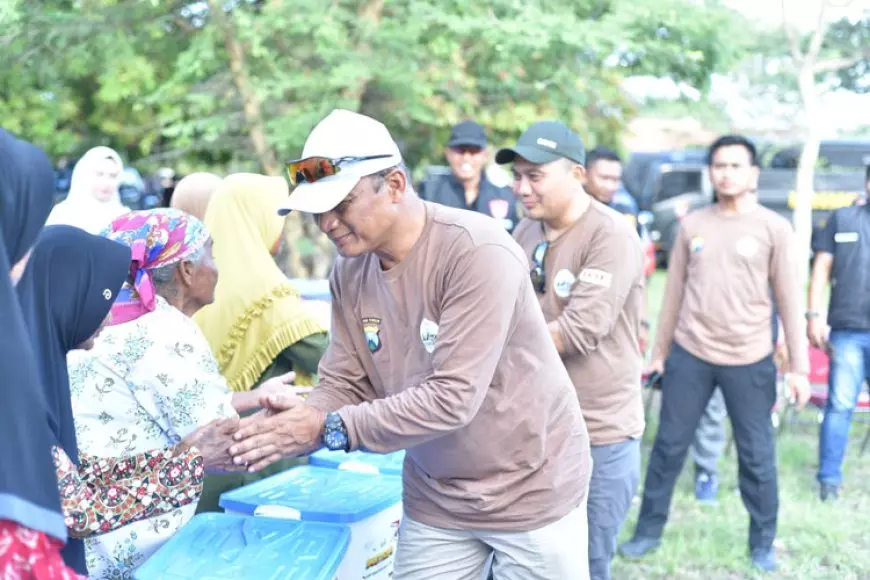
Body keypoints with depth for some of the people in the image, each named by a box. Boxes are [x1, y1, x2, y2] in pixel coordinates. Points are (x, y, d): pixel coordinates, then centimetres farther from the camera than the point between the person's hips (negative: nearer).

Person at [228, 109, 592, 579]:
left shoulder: (478, 252, -26)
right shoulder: (349, 271, -4)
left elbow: (453, 398, -30)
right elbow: (345, 385, -1)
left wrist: (328, 430, -31)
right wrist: (302, 418, -23)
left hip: (531, 489, -6)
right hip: (436, 499, 6)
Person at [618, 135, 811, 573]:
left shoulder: (774, 228, -3)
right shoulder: (692, 225, 5)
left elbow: (790, 301, -3)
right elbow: (675, 293, 11)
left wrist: (798, 366, -5)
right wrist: (660, 351, 12)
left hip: (749, 361, -2)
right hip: (689, 355, 2)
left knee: (757, 455, 5)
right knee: (668, 446, 8)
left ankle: (762, 544, 22)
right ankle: (648, 531, 22)